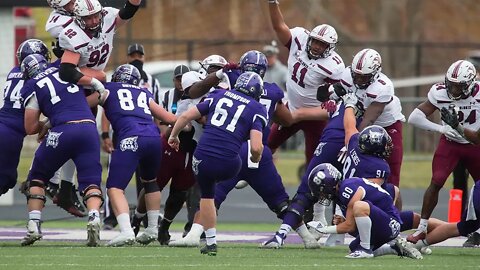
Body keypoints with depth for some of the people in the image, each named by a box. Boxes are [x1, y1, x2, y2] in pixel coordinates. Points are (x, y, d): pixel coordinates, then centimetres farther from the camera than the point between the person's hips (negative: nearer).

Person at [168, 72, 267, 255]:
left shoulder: (218, 96, 15)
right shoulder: (257, 110, 4)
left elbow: (186, 116, 13)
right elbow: (256, 147, -8)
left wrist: (173, 136, 30)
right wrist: (255, 158, 15)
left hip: (203, 158, 2)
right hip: (227, 164, -2)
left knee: (207, 195, 25)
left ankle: (211, 243, 24)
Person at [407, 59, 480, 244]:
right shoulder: (440, 94, -19)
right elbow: (414, 117, -19)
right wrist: (441, 128, -30)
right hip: (450, 143, -1)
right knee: (436, 182, -14)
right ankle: (422, 228, -6)